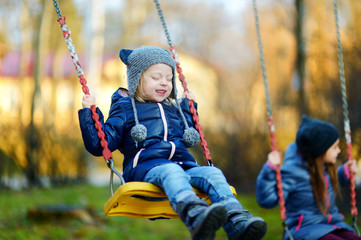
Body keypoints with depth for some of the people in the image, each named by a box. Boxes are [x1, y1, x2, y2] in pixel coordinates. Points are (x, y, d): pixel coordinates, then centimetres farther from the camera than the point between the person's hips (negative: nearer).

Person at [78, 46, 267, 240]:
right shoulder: (124, 109, 15)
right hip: (145, 166, -5)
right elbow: (99, 145, 9)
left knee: (212, 173, -26)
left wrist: (187, 107, 44)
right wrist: (88, 113, 1)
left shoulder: (173, 109, 33)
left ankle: (237, 223, -50)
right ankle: (196, 216, -71)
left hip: (184, 164, 6)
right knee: (171, 171, -40)